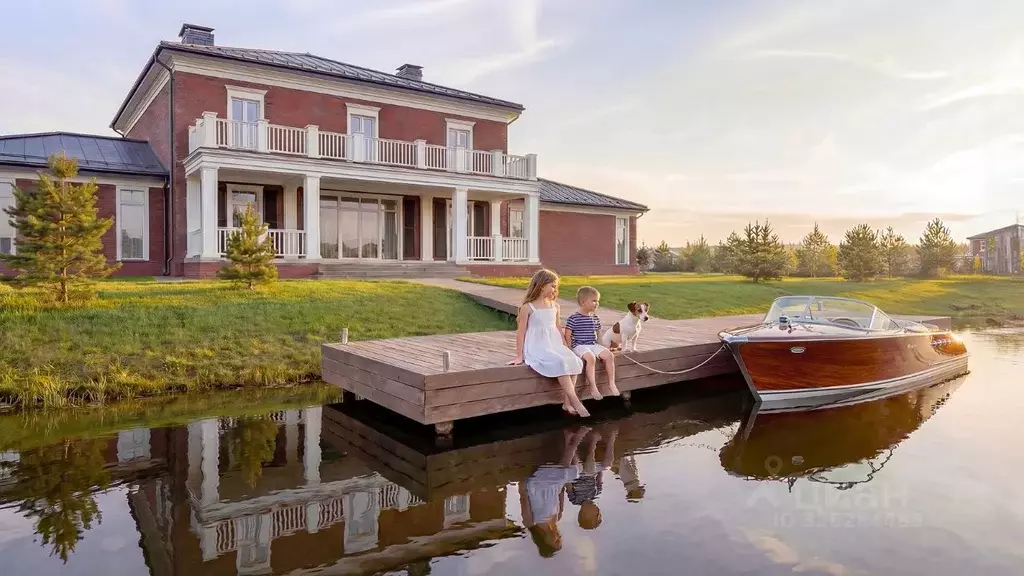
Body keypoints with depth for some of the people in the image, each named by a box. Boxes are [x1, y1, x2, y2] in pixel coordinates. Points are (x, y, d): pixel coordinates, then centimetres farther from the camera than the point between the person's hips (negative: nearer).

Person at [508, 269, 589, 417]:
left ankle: (567, 402, -15)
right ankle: (575, 401, -24)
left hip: (554, 345, 6)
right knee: (560, 363, -30)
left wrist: (565, 347, 12)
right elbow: (521, 332, -6)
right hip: (537, 348, -6)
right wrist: (519, 356, -7)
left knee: (574, 361, -20)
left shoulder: (554, 306, 11)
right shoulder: (528, 307, -7)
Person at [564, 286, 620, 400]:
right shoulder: (573, 318, -8)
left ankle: (611, 384, -7)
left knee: (609, 355, -15)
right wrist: (569, 349, -12)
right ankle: (593, 387, -28)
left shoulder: (595, 317, 12)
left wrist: (601, 346, 10)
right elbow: (567, 335, -7)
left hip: (593, 344, 7)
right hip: (579, 346, -6)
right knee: (591, 357, -34)